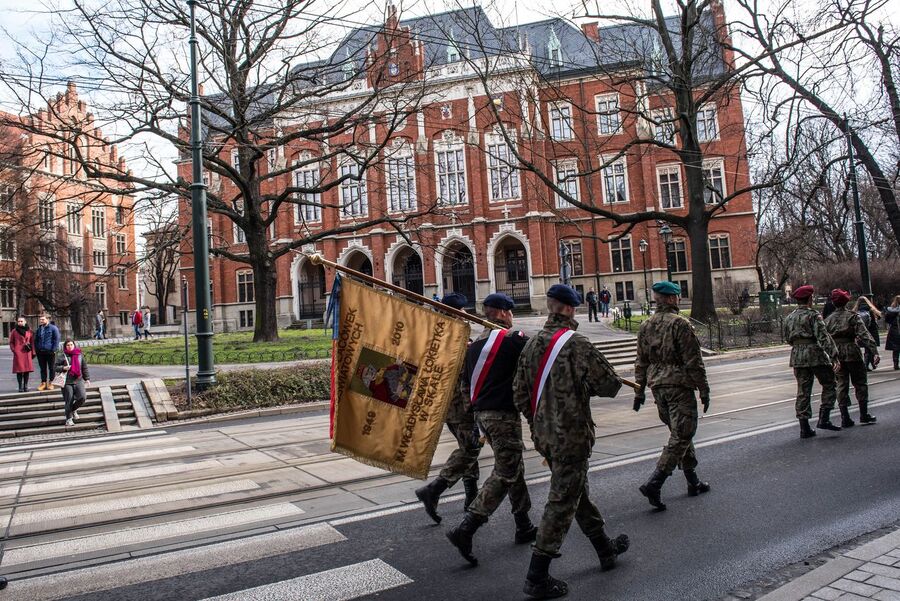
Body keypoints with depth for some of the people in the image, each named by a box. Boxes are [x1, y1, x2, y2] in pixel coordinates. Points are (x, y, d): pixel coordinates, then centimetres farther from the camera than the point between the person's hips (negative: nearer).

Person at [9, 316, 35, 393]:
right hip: (18, 354, -2)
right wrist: (14, 350, -5)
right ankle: (20, 386, 5)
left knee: (27, 370, 3)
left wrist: (33, 352, 5)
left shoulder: (29, 331, 9)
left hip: (27, 353, 2)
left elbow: (32, 342, 10)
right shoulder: (14, 331, 5)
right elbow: (11, 342, 8)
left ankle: (25, 386, 12)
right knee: (19, 370, -1)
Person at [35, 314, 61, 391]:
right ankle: (43, 383, 15)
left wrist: (54, 349, -13)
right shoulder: (39, 329, 14)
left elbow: (56, 339, -6)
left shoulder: (53, 328, -3)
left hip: (50, 351, -5)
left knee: (52, 368, 2)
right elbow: (36, 340, 22)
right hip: (40, 352, 5)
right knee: (42, 368, 9)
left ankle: (51, 383, 10)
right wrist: (36, 349, 10)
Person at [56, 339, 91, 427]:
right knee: (69, 401, -1)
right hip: (67, 382, -2)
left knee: (82, 397, -13)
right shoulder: (63, 356, 2)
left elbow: (84, 368, 15)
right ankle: (69, 418, 15)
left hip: (78, 380, 2)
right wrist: (63, 368, -16)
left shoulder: (79, 355, 10)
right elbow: (56, 366, 3)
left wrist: (87, 378, 13)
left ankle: (74, 409, 18)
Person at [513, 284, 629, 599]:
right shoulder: (577, 345, -18)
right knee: (561, 503, 1)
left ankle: (605, 549, 43)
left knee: (578, 490, 23)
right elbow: (610, 384, -15)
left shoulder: (532, 345, 4)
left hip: (545, 435, 8)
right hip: (571, 436, -8)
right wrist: (587, 385, 6)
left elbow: (520, 393, 8)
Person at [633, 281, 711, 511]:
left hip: (657, 387, 8)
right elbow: (693, 362, -13)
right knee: (681, 436, -3)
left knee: (680, 433, 19)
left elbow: (641, 362, 11)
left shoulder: (645, 326, 9)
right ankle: (654, 484, -11)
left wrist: (639, 391, 16)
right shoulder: (680, 324, -12)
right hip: (679, 386, -7)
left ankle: (693, 481, 28)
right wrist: (704, 390, -6)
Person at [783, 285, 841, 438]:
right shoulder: (813, 315, -8)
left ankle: (804, 428, 7)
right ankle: (824, 419, 1)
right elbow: (823, 337, -16)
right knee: (829, 385, 10)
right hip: (815, 355, -6)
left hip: (797, 357, 6)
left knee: (803, 391, 7)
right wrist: (834, 356, -18)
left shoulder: (789, 318, 11)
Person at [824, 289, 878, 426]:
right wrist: (875, 351, -19)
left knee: (841, 385, 6)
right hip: (852, 353, -3)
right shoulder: (853, 316, -5)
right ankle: (864, 414, 14)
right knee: (860, 383, 10)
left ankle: (845, 418, 5)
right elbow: (864, 334, -15)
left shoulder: (828, 320, 5)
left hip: (836, 356, 3)